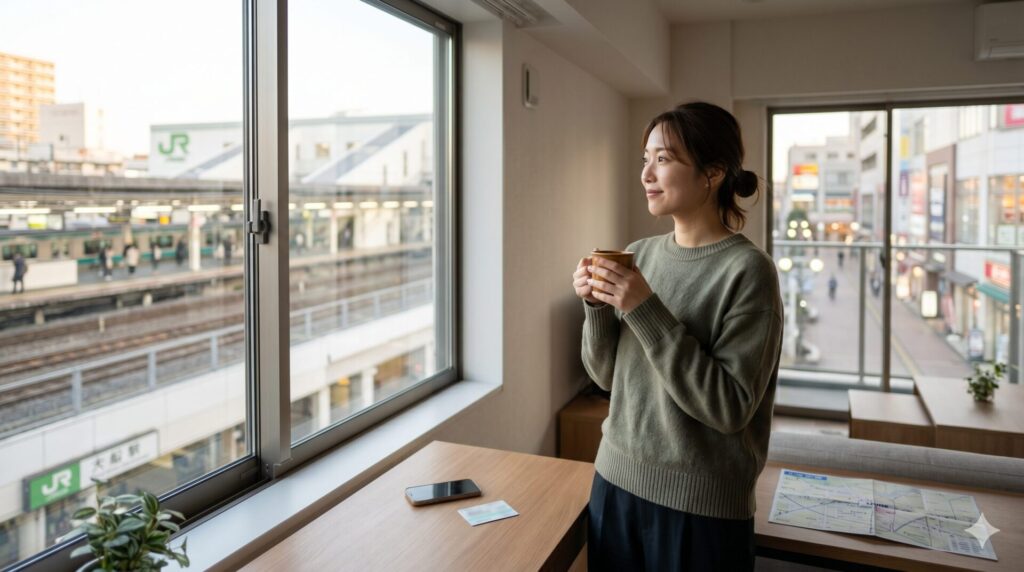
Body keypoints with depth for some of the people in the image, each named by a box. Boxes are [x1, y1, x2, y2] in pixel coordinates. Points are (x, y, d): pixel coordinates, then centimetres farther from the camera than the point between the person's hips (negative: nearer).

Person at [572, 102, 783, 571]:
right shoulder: (639, 254, 1)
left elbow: (730, 408, -19)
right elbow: (606, 376, 6)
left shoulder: (747, 270, -14)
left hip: (700, 507, -5)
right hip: (615, 481, 5)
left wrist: (646, 311, -23)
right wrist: (597, 307, -11)